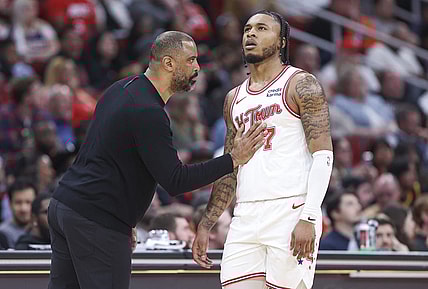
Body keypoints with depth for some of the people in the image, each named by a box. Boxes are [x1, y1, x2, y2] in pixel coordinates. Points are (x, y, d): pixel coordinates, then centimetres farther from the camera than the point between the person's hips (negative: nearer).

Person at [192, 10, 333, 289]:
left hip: (291, 211, -6)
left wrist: (308, 218, -18)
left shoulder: (301, 84, 1)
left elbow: (323, 155, -7)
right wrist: (205, 225, 19)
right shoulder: (234, 98, 21)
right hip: (246, 217, 6)